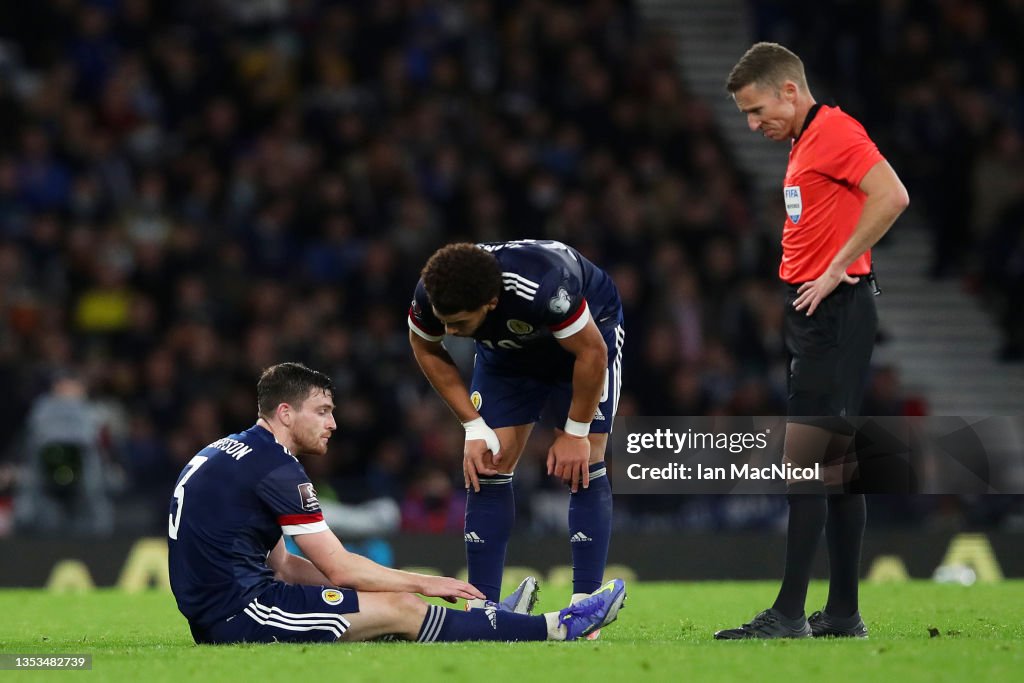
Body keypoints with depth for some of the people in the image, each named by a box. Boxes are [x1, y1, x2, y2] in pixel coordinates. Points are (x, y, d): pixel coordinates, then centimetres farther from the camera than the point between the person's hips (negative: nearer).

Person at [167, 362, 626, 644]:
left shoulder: (229, 455, 18)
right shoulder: (274, 467, -14)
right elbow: (340, 569, -12)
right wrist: (426, 583, 1)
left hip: (214, 613, 10)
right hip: (238, 612, -10)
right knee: (401, 609, -6)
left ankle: (491, 623, 29)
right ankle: (557, 629, 0)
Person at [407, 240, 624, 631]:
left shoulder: (542, 287, -45)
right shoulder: (430, 296, -30)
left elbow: (591, 353, -30)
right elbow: (426, 350, -7)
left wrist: (575, 434, -21)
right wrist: (473, 427, -12)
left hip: (585, 334, -4)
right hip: (507, 348, 4)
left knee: (580, 467, -15)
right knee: (486, 469, -8)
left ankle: (586, 605, -13)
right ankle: (482, 606, -5)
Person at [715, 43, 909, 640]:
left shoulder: (835, 131, -12)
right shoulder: (806, 142, 19)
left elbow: (892, 197, -23)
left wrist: (837, 268, -19)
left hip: (835, 311, -10)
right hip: (820, 316, 10)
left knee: (804, 458, -12)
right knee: (834, 465, 10)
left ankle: (789, 615, -13)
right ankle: (844, 613, 13)